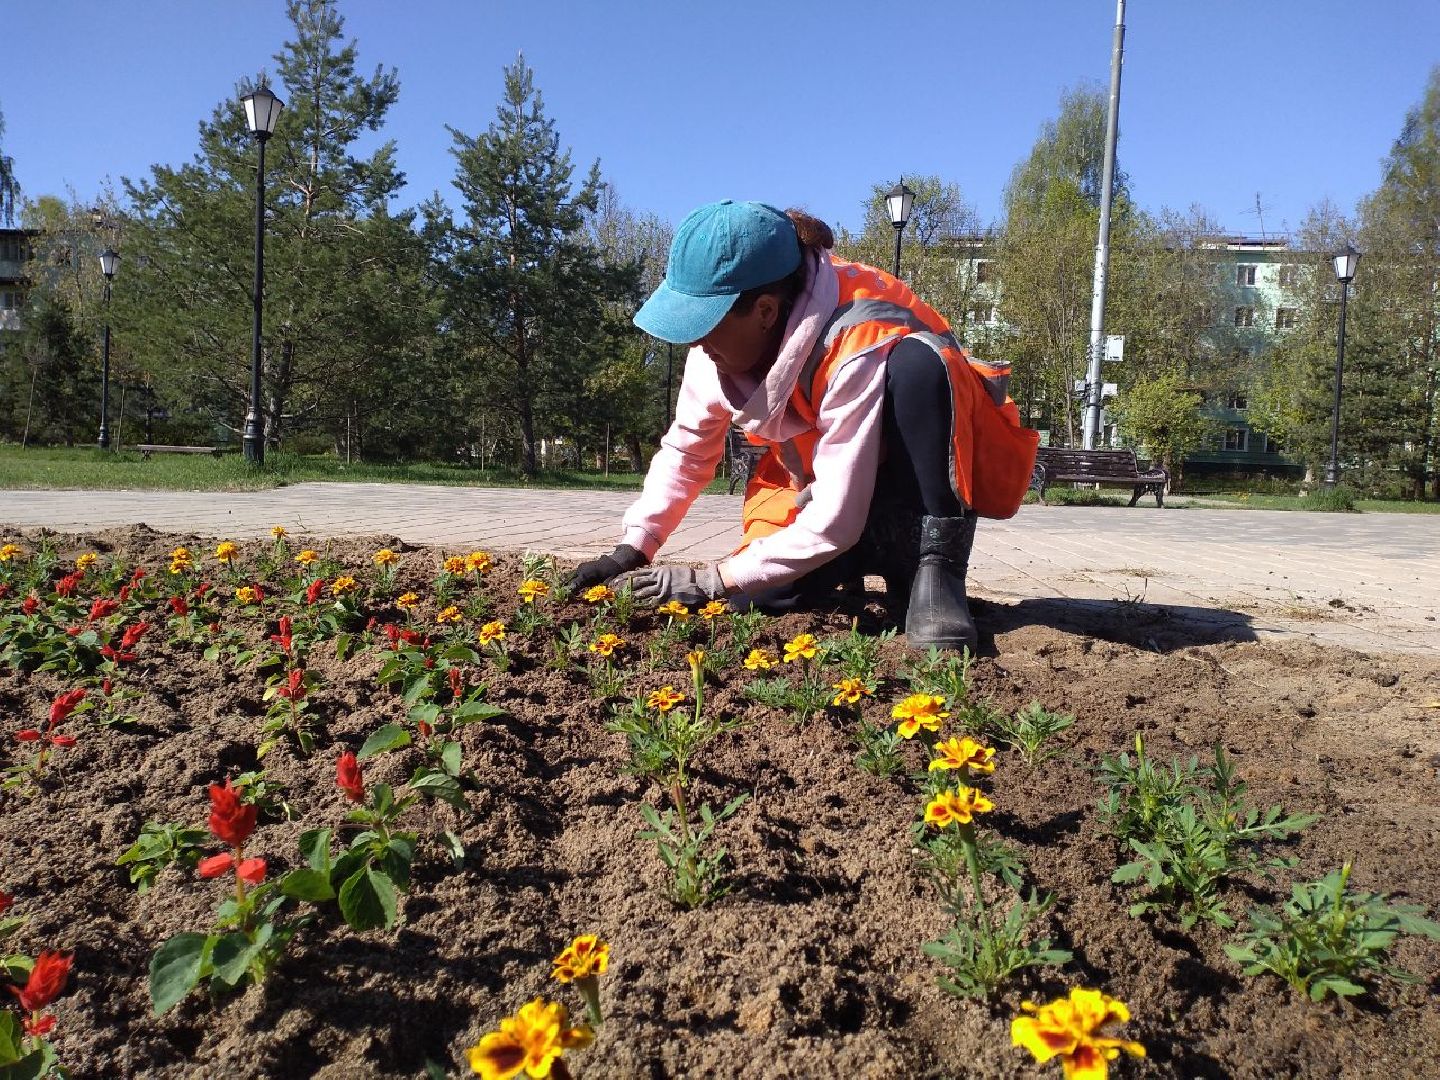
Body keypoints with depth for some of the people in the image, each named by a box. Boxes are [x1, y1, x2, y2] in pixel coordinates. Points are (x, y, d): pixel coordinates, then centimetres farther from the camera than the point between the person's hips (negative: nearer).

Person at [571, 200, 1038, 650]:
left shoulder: (856, 349, -36)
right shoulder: (725, 331, -16)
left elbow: (833, 523, -36)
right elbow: (686, 449, -4)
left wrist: (709, 582, -32)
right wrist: (631, 549, -14)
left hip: (928, 481, -5)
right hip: (820, 480, 6)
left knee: (917, 362, -36)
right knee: (763, 599, -19)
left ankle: (935, 572, -26)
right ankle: (889, 559, 10)